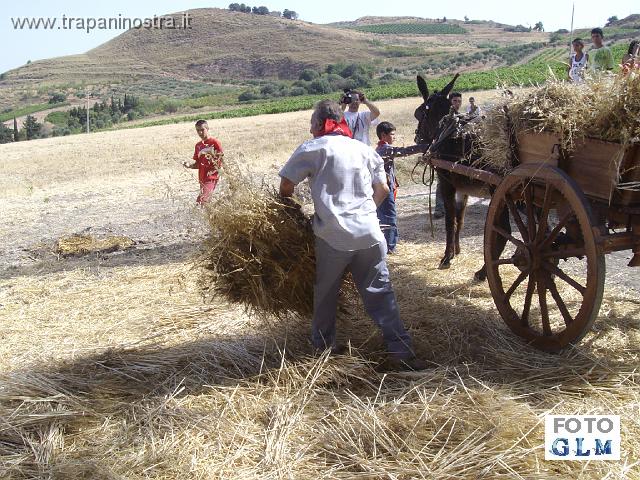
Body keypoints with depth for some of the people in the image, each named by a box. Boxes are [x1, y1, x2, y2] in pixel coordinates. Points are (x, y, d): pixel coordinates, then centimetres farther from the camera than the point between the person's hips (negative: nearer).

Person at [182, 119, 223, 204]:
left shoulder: (215, 143, -5)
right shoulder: (198, 145, 14)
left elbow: (221, 161, -5)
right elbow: (198, 164, 17)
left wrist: (212, 171, -15)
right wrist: (189, 165, -2)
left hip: (212, 178, -7)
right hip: (202, 179, 7)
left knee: (200, 201, -21)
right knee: (206, 202, 7)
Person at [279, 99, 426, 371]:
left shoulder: (312, 149, 1)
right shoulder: (364, 149, 14)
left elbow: (286, 186, 1)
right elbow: (382, 190, 14)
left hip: (333, 236, -3)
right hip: (369, 233, 3)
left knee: (325, 291, 16)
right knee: (379, 291, 7)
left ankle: (323, 343, 29)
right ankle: (401, 349, 2)